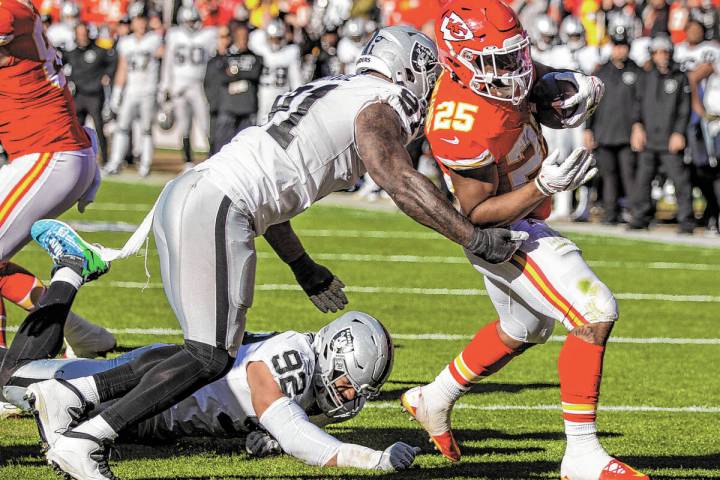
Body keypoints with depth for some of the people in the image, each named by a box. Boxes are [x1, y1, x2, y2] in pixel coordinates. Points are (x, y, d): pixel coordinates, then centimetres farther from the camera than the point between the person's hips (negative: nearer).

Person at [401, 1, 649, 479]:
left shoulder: (499, 66, -11)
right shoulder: (464, 127, -35)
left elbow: (547, 78, 8)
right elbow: (478, 213, -26)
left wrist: (585, 89, -14)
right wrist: (544, 187, -37)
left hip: (522, 224, 10)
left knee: (522, 331, 30)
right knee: (595, 314, -20)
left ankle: (435, 399, 49)